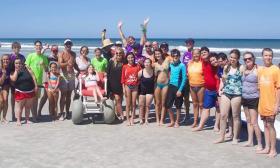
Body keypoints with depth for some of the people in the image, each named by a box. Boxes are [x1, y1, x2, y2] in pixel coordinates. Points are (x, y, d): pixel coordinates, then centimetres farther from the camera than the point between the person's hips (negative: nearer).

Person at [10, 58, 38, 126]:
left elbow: (33, 77, 2)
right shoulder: (13, 72, 3)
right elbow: (13, 79, -16)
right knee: (19, 106, -2)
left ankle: (27, 119, 23)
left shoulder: (26, 69, 3)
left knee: (28, 106, 11)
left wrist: (36, 86, -4)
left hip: (30, 91, 2)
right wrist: (16, 71, -12)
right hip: (20, 92, -2)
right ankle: (18, 120, 7)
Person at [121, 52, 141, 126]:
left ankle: (132, 119, 15)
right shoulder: (125, 67, -2)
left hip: (135, 86, 1)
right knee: (128, 104, 3)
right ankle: (128, 120, 10)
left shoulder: (137, 66, 1)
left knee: (133, 103, 6)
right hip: (127, 86, -1)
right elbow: (123, 78, -1)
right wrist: (123, 88, -6)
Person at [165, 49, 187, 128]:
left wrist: (180, 90, -14)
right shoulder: (170, 65, 5)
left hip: (178, 87, -4)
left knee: (178, 106, 7)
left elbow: (184, 78, -11)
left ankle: (177, 122, 21)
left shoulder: (182, 65, -9)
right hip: (171, 86, 4)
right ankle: (172, 121, 19)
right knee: (168, 105, 2)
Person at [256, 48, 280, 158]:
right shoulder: (260, 70, 8)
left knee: (270, 125, 0)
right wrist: (260, 102, 13)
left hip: (271, 104, -5)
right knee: (265, 125, 13)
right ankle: (267, 148, 23)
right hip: (262, 103, 6)